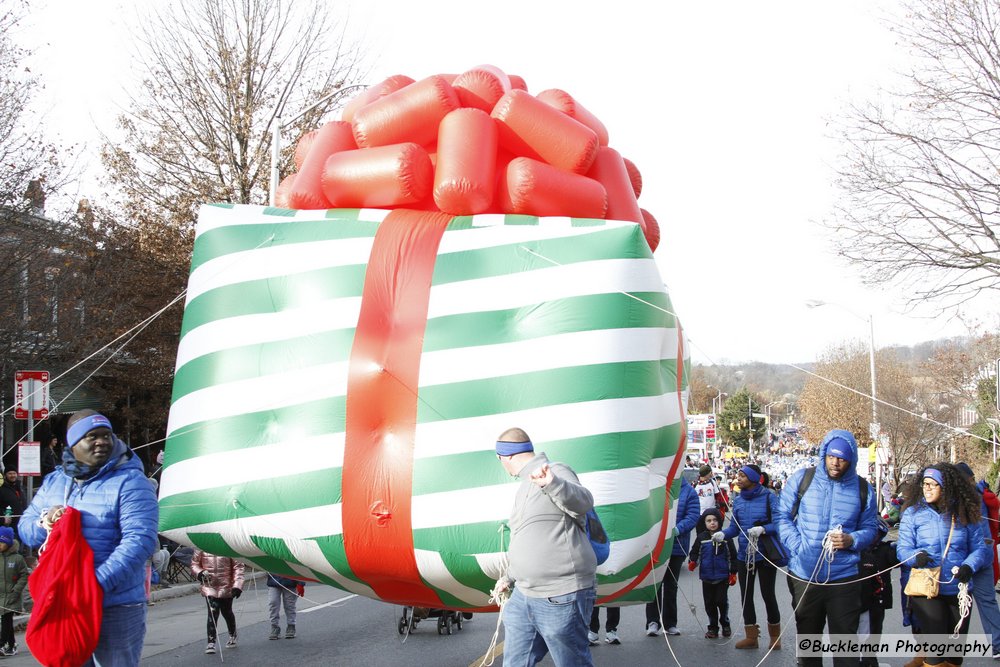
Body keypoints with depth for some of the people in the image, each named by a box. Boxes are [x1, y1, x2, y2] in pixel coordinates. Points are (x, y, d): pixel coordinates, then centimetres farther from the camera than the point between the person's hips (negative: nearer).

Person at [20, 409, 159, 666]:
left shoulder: (130, 482, -10)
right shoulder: (53, 481, 11)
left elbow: (140, 539, -20)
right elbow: (25, 527, 14)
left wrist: (99, 582, -30)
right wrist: (44, 523, -10)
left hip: (116, 607, -5)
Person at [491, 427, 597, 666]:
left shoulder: (555, 472, -10)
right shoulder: (525, 486, 19)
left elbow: (583, 502, -31)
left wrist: (552, 483, -49)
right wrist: (509, 578, 35)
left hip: (561, 599, -10)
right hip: (523, 597, 10)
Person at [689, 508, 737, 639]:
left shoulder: (725, 537, -3)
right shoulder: (701, 538, 1)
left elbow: (732, 555, 2)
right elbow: (695, 552, 8)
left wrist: (733, 573, 2)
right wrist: (692, 562, -12)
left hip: (722, 576, -2)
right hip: (706, 577, 2)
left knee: (722, 601, -3)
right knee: (709, 602, 6)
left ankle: (725, 624, 19)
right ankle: (713, 627, 17)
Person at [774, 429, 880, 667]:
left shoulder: (862, 488, 2)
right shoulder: (801, 479, -2)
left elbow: (870, 528, 9)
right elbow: (783, 516, 3)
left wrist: (852, 540, -13)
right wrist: (797, 546, -13)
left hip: (844, 578, 0)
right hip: (804, 576, 0)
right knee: (807, 638, 16)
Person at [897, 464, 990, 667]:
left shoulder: (965, 515, 2)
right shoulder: (913, 513, -1)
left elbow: (979, 547, 3)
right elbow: (902, 549, -4)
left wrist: (969, 565, -17)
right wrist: (917, 556, -26)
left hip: (958, 591, 3)